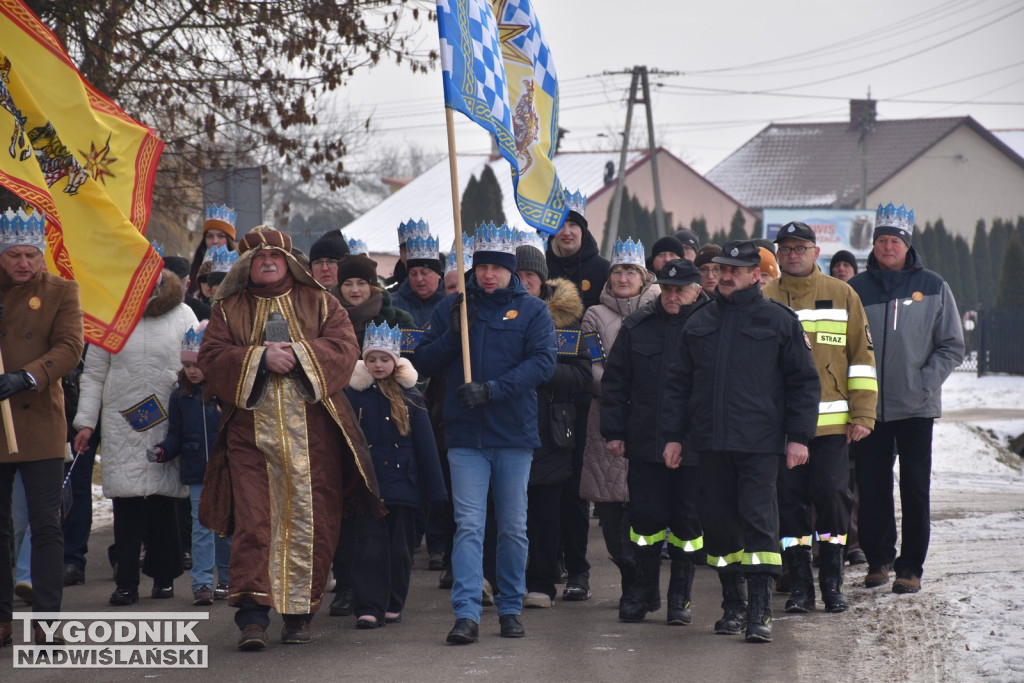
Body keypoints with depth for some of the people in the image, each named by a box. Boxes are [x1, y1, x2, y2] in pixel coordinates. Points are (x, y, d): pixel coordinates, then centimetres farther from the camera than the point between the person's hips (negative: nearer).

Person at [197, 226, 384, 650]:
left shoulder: (319, 304, 13)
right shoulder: (229, 309, 14)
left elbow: (344, 348, 0)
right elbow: (211, 357, 1)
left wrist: (297, 355, -13)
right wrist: (261, 357, -12)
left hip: (312, 432, 0)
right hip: (250, 429, 0)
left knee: (310, 522, -1)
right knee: (252, 520, -10)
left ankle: (300, 614, 7)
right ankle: (252, 616, -14)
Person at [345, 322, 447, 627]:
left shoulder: (409, 396, 5)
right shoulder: (354, 394, 2)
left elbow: (425, 443, 7)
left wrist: (433, 487, 4)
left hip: (402, 483, 1)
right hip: (367, 484, -1)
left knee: (400, 547, 7)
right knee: (370, 544, -6)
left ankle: (393, 605, 18)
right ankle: (369, 608, -8)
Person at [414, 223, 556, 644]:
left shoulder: (531, 310, 3)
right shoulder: (452, 307, 8)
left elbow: (542, 362, -10)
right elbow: (423, 363, 6)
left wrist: (492, 390, -19)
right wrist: (453, 334, -11)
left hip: (515, 435, 0)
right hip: (465, 435, 0)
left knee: (513, 528, 8)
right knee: (469, 525, -8)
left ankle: (510, 609, 20)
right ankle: (466, 614, -13)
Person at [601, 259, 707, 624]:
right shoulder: (638, 327, 5)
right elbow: (614, 382, 10)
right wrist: (614, 432, 5)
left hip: (695, 445, -2)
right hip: (646, 443, 2)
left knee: (687, 522, 5)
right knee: (646, 517, 5)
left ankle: (680, 596, 16)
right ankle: (642, 590, 18)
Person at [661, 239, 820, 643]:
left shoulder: (778, 320, 2)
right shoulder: (700, 322, 13)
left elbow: (804, 382, 2)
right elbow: (679, 383, 16)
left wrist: (799, 436, -4)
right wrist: (674, 435, 10)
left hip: (759, 443, -4)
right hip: (711, 443, 4)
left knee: (758, 519, -11)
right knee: (718, 522, 7)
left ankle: (760, 611, -12)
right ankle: (733, 606, 18)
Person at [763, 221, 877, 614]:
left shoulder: (842, 295, 6)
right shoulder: (764, 300, 6)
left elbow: (862, 357, 7)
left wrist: (862, 415, 1)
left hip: (832, 423, 0)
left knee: (832, 497, -3)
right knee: (789, 501, 1)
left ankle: (832, 584, 6)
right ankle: (800, 586, 8)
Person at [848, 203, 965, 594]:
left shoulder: (932, 288, 3)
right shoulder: (856, 289, 6)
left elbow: (952, 346, 4)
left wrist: (925, 383, -8)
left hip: (916, 407, -1)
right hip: (868, 407, 1)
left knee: (915, 488, -2)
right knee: (871, 487, 5)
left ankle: (911, 566, 4)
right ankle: (878, 557, 19)